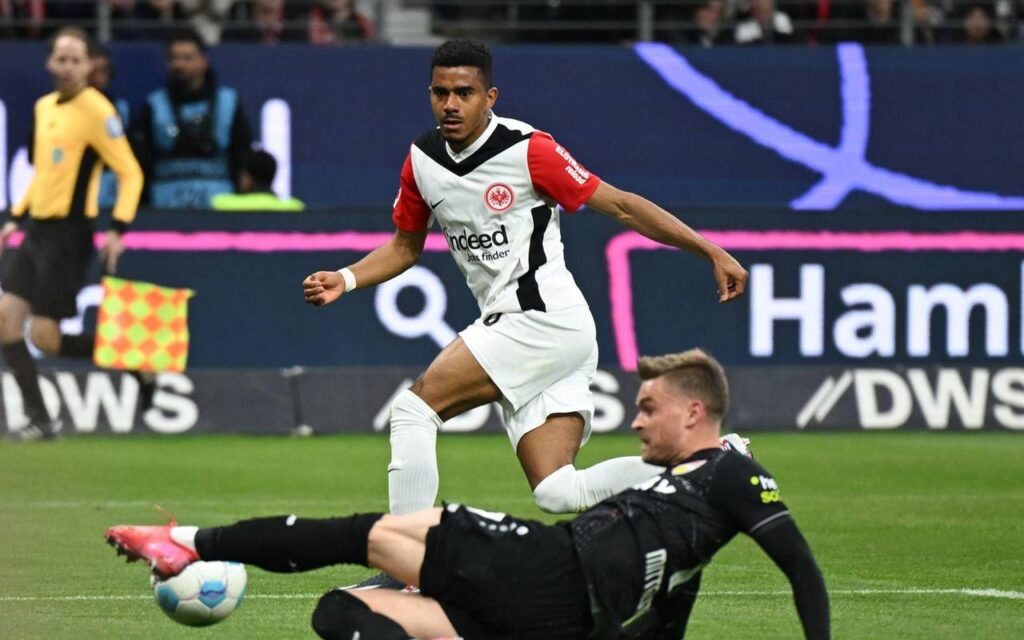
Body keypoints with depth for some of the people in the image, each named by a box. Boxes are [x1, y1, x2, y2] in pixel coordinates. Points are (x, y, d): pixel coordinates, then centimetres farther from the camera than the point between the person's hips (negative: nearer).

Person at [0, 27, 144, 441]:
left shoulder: (96, 111, -12)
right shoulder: (44, 107, 12)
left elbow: (130, 173, -12)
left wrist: (118, 229, -21)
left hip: (68, 235, -8)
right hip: (38, 231, 8)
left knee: (46, 338, -9)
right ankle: (40, 420, 4)